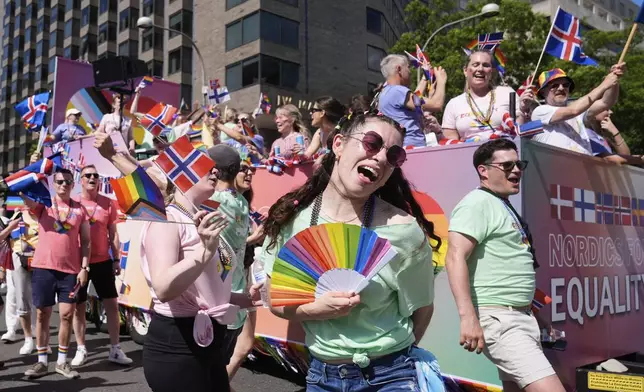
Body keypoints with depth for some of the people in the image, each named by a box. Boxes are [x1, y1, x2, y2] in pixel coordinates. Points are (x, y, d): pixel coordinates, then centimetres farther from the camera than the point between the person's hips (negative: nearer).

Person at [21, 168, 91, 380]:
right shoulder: (43, 202, 4)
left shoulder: (80, 209, 6)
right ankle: (41, 361, 17)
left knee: (67, 314, 2)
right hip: (43, 267, 0)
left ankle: (62, 361, 14)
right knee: (42, 314, 7)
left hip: (70, 270, 1)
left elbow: (85, 242, 6)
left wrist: (84, 268, -1)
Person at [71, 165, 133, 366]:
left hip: (103, 261, 1)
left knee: (112, 304, 3)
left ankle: (115, 349, 13)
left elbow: (113, 234, 5)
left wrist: (116, 260, 2)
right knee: (78, 306, 7)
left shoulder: (108, 203, 1)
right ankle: (80, 349, 21)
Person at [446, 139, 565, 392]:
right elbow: (455, 259, -21)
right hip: (497, 318, -10)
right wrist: (468, 317, -28)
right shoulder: (477, 203, -11)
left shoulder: (505, 207, 20)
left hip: (522, 316, 10)